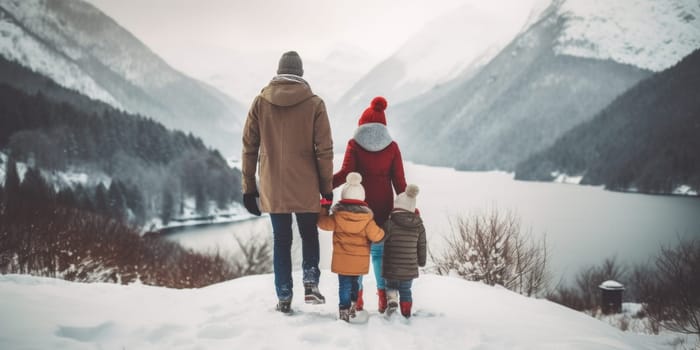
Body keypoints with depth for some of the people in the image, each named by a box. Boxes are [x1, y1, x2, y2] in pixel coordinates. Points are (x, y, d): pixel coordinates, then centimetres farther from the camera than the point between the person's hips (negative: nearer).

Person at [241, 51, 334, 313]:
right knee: (309, 235, 19)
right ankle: (311, 282, 3)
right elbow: (324, 150, -5)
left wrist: (249, 187, 9)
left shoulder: (260, 102, 1)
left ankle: (284, 297, 12)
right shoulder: (314, 104, -4)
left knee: (281, 240, 13)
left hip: (273, 189, 1)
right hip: (306, 189, -1)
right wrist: (327, 187, 3)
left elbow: (249, 147, 2)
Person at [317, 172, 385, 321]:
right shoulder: (367, 218, -8)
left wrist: (323, 210, 18)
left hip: (342, 259, -2)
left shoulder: (337, 216, -10)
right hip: (360, 260, 2)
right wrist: (382, 233, 14)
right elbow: (376, 236, -9)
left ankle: (344, 310, -3)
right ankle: (353, 307, 30)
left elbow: (323, 223, 2)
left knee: (344, 285, 3)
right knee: (355, 282, 21)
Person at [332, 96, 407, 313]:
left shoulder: (354, 144, -4)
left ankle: (356, 295, 9)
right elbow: (399, 181, -1)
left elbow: (345, 173, -15)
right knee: (379, 250, 11)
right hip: (383, 208, 2)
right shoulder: (392, 147, 0)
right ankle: (383, 294, 8)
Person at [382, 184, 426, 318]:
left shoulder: (390, 224, -16)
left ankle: (392, 301, -3)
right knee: (405, 291, 18)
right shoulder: (419, 226, -1)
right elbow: (421, 247, 7)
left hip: (391, 269, -3)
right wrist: (422, 261, 23)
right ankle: (406, 314, 22)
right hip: (410, 269, 3)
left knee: (391, 286, 21)